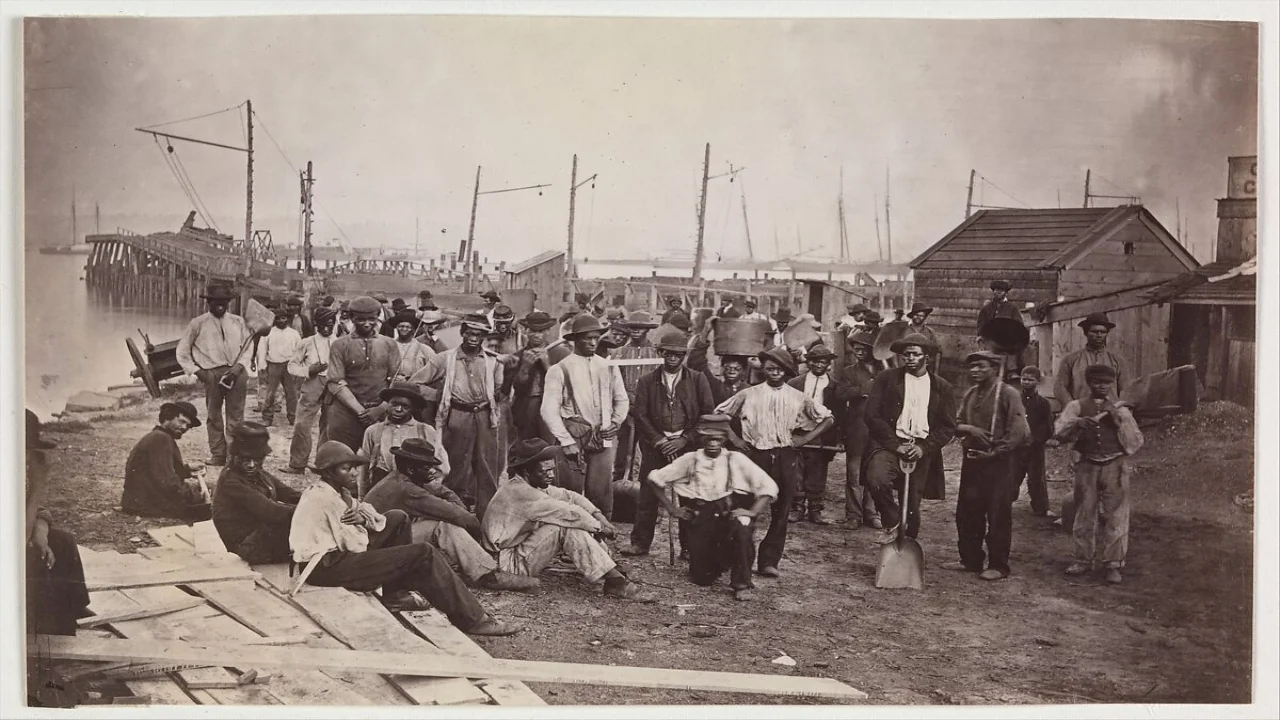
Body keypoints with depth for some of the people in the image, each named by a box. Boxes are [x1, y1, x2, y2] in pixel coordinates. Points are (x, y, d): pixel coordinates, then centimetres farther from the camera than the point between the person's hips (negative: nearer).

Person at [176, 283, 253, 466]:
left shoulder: (238, 322, 10)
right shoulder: (198, 324, 5)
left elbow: (248, 348, 10)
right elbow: (182, 351, 9)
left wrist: (239, 365, -6)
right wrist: (195, 371, 0)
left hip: (236, 373, 1)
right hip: (212, 373, -1)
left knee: (236, 415, 2)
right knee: (213, 415, 3)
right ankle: (218, 454, 11)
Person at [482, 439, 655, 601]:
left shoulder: (533, 486, 5)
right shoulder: (518, 492, -25)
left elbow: (569, 496, 6)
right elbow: (568, 512, -26)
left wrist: (599, 516, -9)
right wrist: (599, 527, -14)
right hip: (509, 564, -10)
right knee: (567, 526, -23)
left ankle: (614, 574, -7)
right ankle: (616, 583, -24)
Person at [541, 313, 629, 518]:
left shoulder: (608, 367, 12)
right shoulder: (560, 370, -1)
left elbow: (622, 400, 22)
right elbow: (549, 411, -6)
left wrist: (615, 422, 3)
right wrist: (567, 442, -12)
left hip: (604, 439, 3)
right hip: (575, 438, -3)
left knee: (602, 494, 0)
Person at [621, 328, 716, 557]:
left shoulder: (698, 379, 6)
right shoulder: (647, 381, 8)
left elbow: (708, 414, 2)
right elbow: (639, 415, 4)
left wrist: (684, 440, -7)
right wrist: (658, 440, -8)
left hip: (688, 445, 0)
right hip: (655, 446, 1)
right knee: (647, 496, -1)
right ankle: (640, 543, 7)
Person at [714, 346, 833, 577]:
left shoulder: (798, 398, 7)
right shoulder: (749, 394, 4)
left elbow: (827, 418, 14)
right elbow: (719, 413, 10)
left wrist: (805, 439, 3)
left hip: (786, 457, 1)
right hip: (756, 454, -1)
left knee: (781, 511, 2)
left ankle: (769, 561, 10)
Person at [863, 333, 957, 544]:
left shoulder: (942, 387, 10)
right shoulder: (886, 379, 4)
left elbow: (948, 427, 7)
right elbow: (872, 415, -2)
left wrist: (925, 448, -9)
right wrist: (895, 445, -11)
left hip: (922, 450, 2)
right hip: (891, 444, -2)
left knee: (912, 505, 3)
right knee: (877, 479, -30)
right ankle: (891, 524, -5)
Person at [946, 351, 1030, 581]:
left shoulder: (1008, 394, -8)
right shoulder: (969, 394, 13)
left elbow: (1019, 432, -13)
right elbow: (956, 424, 11)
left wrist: (996, 452, -14)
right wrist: (968, 428, -11)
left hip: (997, 462, -7)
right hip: (971, 459, 7)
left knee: (998, 515, -1)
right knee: (966, 512, 10)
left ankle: (998, 566, 6)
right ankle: (970, 560, 23)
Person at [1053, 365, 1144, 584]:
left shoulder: (1120, 409, 9)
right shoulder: (1077, 406, 7)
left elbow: (1136, 441, 2)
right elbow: (1059, 431, -6)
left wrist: (1118, 417, -9)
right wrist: (1078, 423, -24)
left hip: (1115, 466, 0)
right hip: (1087, 466, 0)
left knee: (1116, 516, -2)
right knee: (1084, 515, 7)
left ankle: (1113, 564, 4)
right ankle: (1083, 559, 19)